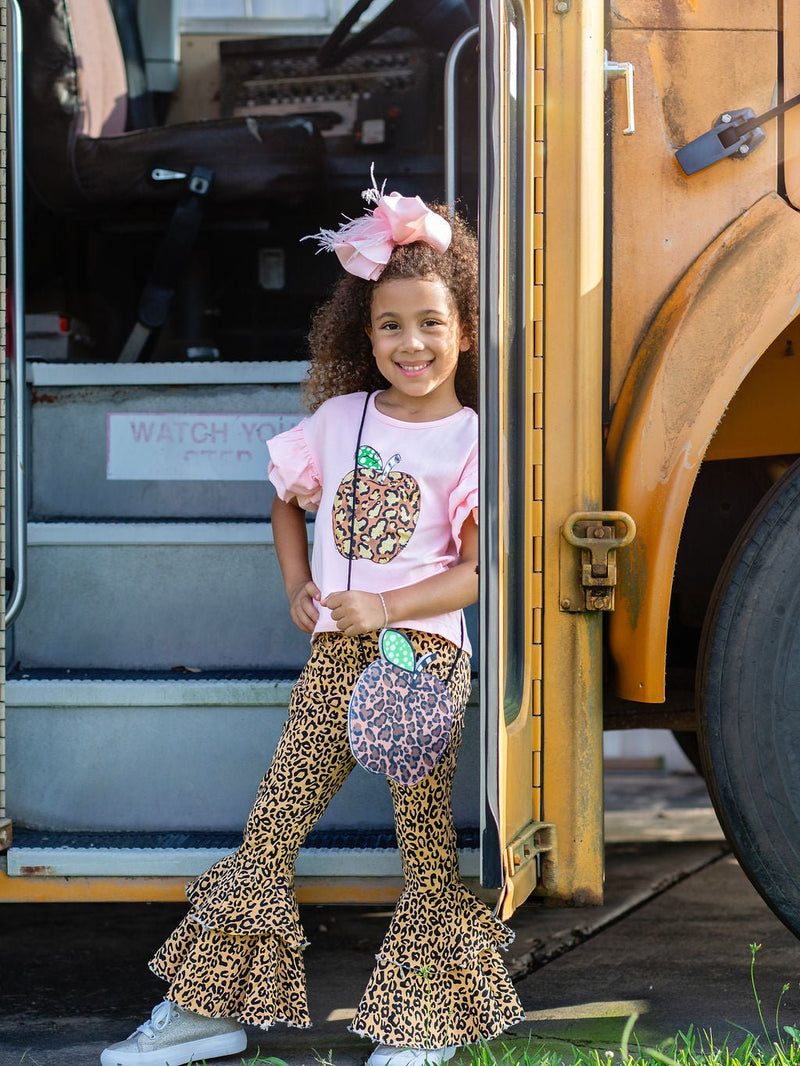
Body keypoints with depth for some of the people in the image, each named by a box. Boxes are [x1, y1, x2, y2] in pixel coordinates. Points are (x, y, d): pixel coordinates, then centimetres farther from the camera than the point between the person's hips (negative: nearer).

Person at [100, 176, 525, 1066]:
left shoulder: (474, 440, -3)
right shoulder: (339, 418, 9)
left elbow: (482, 569, -7)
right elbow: (289, 503, 24)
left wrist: (384, 609, -14)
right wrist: (298, 590, 10)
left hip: (423, 650, -4)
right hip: (336, 652, 4)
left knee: (424, 837, -1)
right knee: (272, 823, 5)